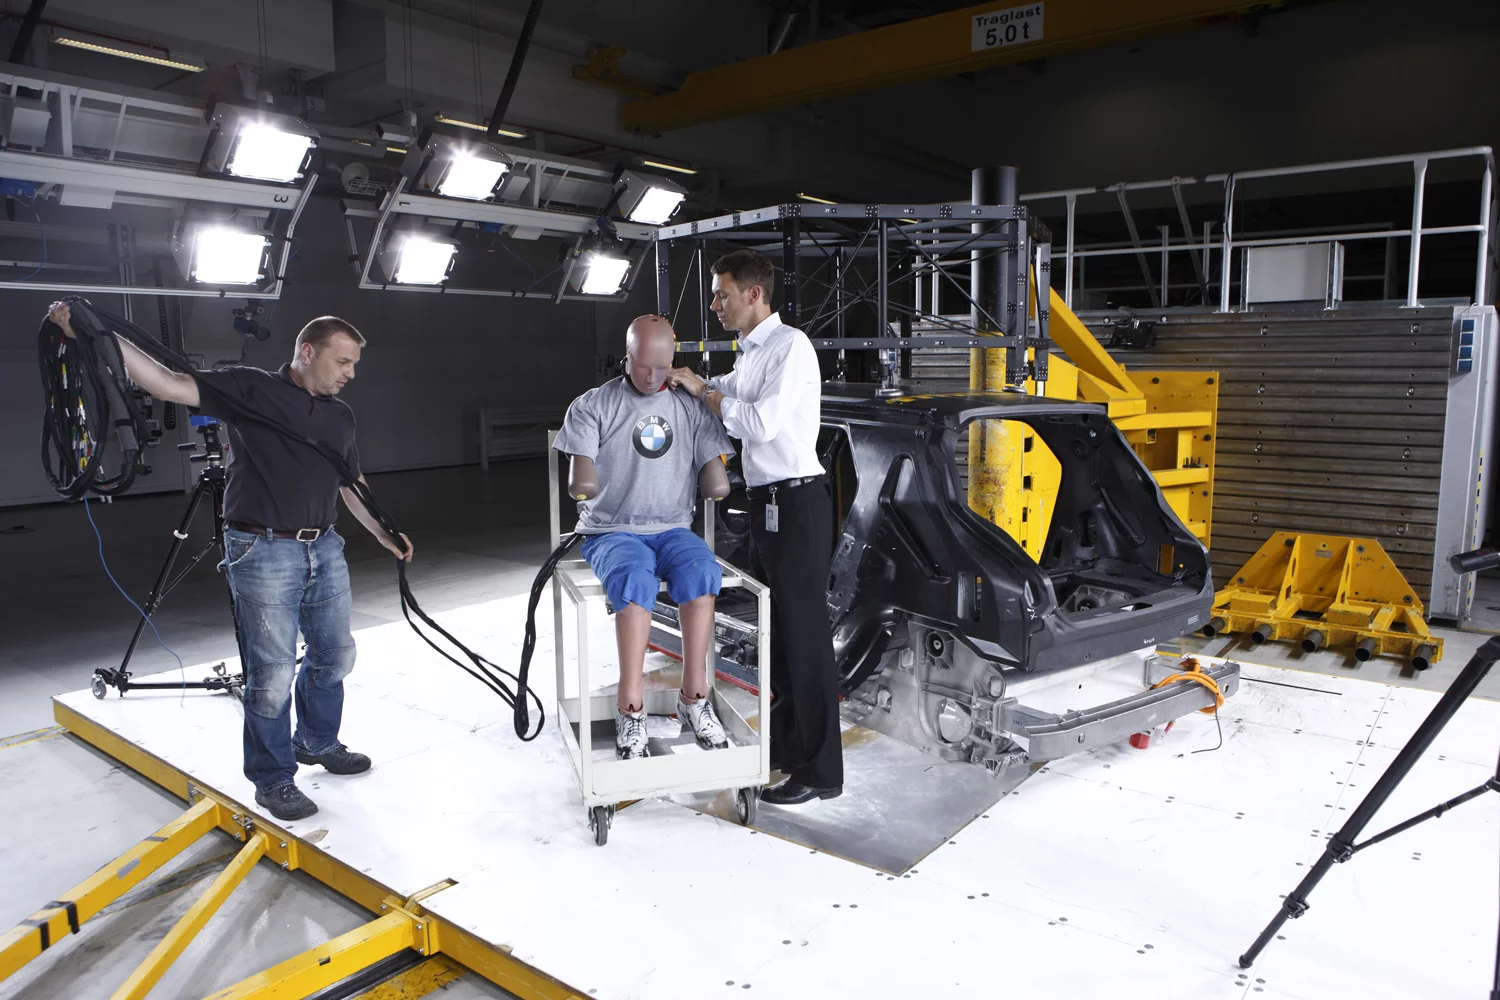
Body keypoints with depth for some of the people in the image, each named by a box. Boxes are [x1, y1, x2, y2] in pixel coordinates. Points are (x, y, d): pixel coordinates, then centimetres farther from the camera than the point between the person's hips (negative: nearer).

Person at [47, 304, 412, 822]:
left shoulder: (341, 416, 13)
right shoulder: (248, 389, -7)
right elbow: (170, 385, -18)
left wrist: (384, 534, 19)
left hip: (325, 549, 7)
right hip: (264, 552, -7)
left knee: (334, 654, 17)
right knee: (272, 672, -2)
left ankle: (317, 741, 40)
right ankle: (272, 779, 15)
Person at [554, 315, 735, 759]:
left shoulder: (692, 409, 8)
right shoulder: (592, 406, 1)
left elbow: (716, 479, 4)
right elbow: (580, 480, -6)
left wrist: (717, 481, -7)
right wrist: (581, 484, -18)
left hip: (673, 530, 2)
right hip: (610, 531, -2)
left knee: (701, 570, -32)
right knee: (635, 577, -36)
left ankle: (694, 696, -23)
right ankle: (631, 707, -32)